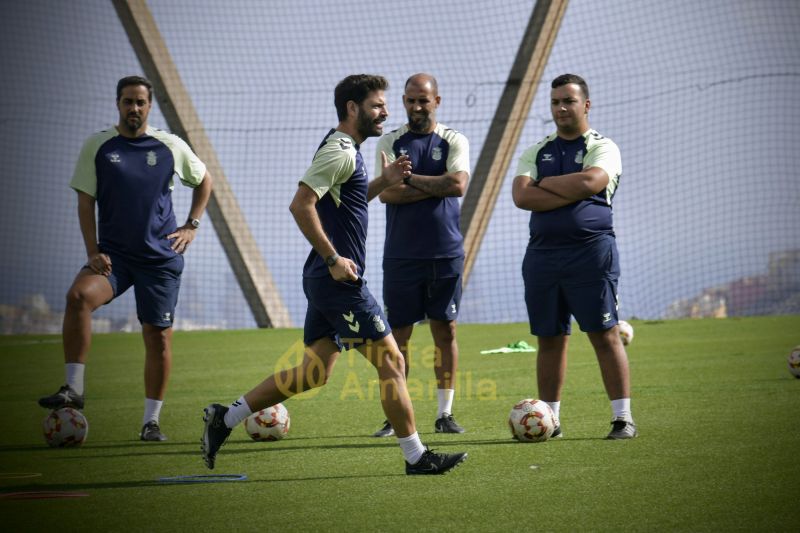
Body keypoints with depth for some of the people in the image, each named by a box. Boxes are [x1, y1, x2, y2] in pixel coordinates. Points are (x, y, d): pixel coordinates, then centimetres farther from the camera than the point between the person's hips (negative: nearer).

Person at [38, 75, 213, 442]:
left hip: (161, 257, 1)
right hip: (113, 253, -1)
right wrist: (93, 252, -9)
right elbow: (85, 201, 1)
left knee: (158, 335, 1)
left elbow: (204, 181, 20)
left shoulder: (171, 147, 4)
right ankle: (73, 389, -22)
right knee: (79, 295, -29)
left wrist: (191, 226, 9)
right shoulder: (97, 146, 2)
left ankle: (151, 421, 13)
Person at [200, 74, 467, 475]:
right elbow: (301, 205, -23)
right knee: (390, 361, -4)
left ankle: (225, 418, 15)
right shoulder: (339, 151, -14)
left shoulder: (344, 150, 17)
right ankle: (416, 457, 2)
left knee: (314, 373, 12)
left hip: (327, 279, 10)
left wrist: (383, 182, 16)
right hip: (339, 280, -10)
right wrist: (333, 258, -21)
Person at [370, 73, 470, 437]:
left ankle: (445, 413, 11)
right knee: (398, 334, 1)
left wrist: (409, 179, -11)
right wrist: (436, 185, -12)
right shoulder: (390, 143, 4)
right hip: (401, 254, 0)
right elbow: (387, 193, -10)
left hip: (445, 253, 0)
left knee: (445, 331, 4)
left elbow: (458, 185, -14)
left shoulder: (454, 142, 4)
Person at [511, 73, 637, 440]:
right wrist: (572, 191, -9)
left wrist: (545, 184, -4)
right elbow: (522, 196, -2)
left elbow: (589, 182, -18)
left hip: (591, 251, -4)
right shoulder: (536, 152, 15)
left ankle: (623, 418, -3)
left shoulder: (602, 148, 3)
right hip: (543, 253, 4)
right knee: (549, 339, 7)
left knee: (605, 336, -5)